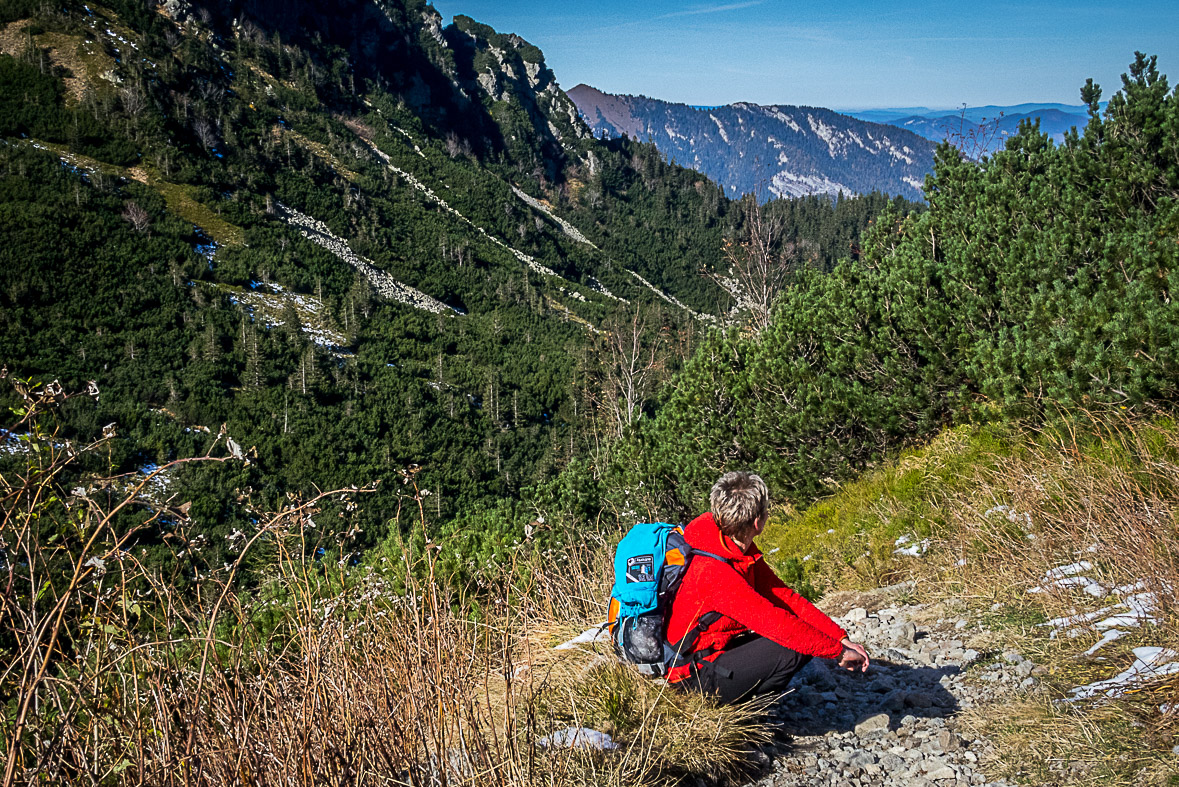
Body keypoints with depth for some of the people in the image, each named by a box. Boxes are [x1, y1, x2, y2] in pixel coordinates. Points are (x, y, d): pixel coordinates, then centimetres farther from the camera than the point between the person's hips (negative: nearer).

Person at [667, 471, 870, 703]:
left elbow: (783, 596, 1)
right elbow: (775, 621, -28)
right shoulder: (713, 571, -29)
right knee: (800, 646, -18)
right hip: (697, 676, -10)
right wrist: (838, 651, -20)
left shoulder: (739, 550, 1)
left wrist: (841, 637, -6)